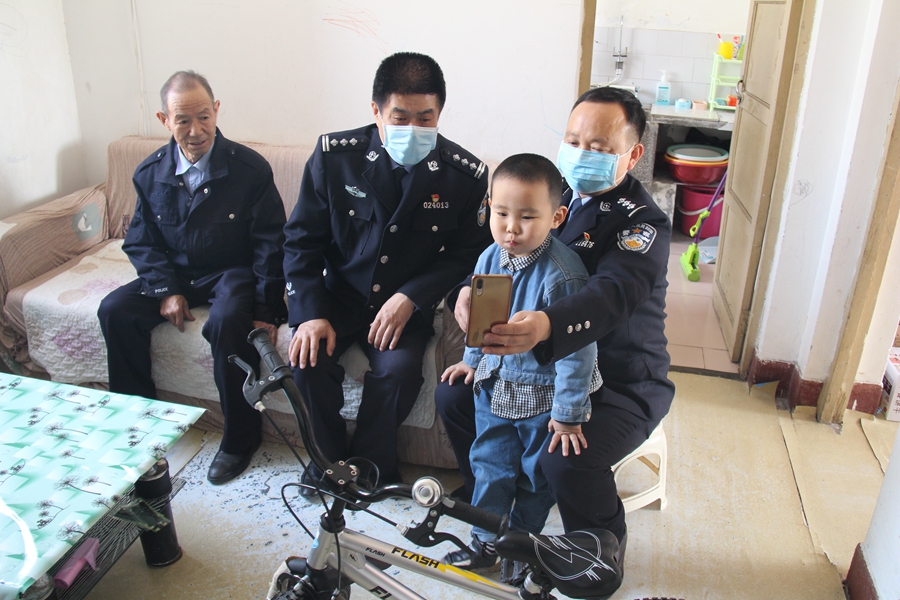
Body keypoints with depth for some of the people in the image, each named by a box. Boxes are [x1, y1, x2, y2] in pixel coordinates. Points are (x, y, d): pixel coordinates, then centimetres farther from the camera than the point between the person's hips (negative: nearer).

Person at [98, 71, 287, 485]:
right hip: (175, 273, 5)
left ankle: (240, 438, -16)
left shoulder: (250, 169, -12)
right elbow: (141, 241, 7)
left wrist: (268, 310, -18)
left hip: (232, 271, -5)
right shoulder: (150, 173, 0)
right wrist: (166, 290, -10)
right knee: (114, 311, -16)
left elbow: (270, 244, -11)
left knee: (227, 322, -35)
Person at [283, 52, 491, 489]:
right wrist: (309, 315, -14)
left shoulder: (466, 175, -11)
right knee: (309, 358, -23)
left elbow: (467, 254, -3)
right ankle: (331, 457, 5)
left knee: (399, 367, -27)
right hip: (339, 294, 1)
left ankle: (370, 465, 1)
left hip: (408, 304, -1)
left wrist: (410, 298, -18)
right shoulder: (334, 155, -8)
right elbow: (302, 240, -2)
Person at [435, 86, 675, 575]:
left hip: (621, 384, -6)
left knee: (567, 460, -29)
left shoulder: (643, 223, -18)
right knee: (452, 395, -1)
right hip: (540, 364, 7)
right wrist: (471, 291, -25)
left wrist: (546, 325, -58)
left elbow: (611, 294, -36)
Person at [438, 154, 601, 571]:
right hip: (495, 384, 5)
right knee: (490, 464, 16)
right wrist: (472, 360, 20)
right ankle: (486, 540, 34)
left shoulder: (561, 275, -28)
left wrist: (568, 415, -21)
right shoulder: (490, 259, -8)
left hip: (544, 393, -5)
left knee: (536, 474, 15)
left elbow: (576, 349, -25)